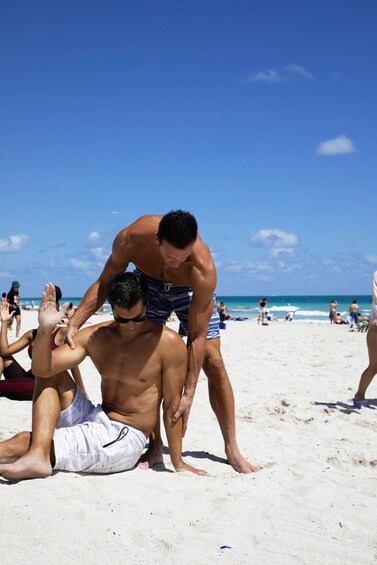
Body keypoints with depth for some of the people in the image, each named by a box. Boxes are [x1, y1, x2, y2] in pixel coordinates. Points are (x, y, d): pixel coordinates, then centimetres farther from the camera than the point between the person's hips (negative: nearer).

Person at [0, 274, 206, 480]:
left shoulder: (168, 343, -15)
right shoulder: (94, 337, -1)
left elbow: (172, 406, -11)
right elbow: (42, 369, -9)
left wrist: (178, 464, -8)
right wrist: (45, 330, -28)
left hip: (125, 438, -6)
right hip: (95, 422, 6)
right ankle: (38, 454, -29)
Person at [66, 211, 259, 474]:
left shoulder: (204, 269, -42)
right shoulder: (130, 239, -38)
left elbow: (197, 336, -35)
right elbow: (103, 284, -19)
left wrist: (189, 394, -35)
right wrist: (74, 324, -30)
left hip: (190, 290, -2)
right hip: (150, 283, 2)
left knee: (213, 361, -11)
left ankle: (232, 449, 1)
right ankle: (155, 446, 1)